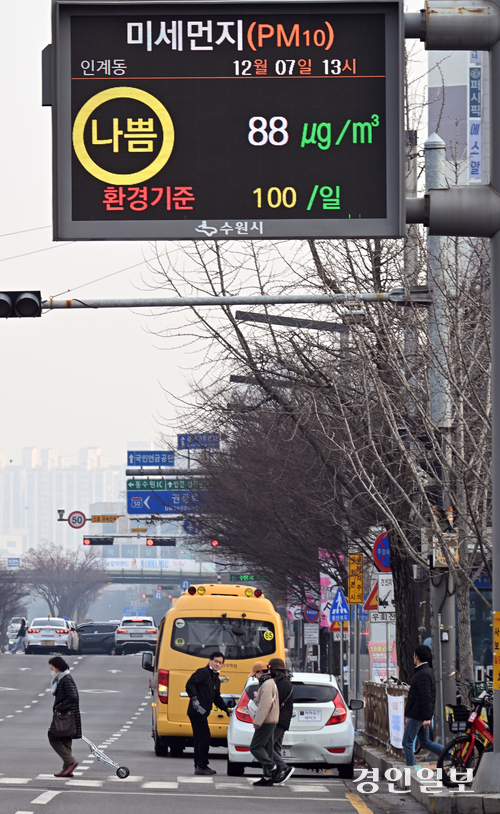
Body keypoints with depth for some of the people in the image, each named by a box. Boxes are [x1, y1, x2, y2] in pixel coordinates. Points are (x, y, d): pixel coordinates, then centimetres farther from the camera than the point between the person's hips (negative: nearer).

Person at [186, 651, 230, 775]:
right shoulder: (203, 672, -7)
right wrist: (194, 699, -26)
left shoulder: (216, 679, 21)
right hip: (197, 712, -10)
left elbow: (217, 698, 28)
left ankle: (199, 767, 16)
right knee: (204, 738, -9)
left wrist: (226, 709, 20)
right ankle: (202, 766, -6)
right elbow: (190, 684, -18)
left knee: (199, 739, 12)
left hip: (202, 713, 10)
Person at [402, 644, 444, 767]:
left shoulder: (423, 674, -18)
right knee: (425, 743, 14)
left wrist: (427, 718, -26)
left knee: (407, 743, -1)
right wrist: (408, 714, 25)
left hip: (416, 716, -10)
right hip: (418, 715, 10)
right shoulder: (427, 672, 15)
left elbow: (426, 697, -24)